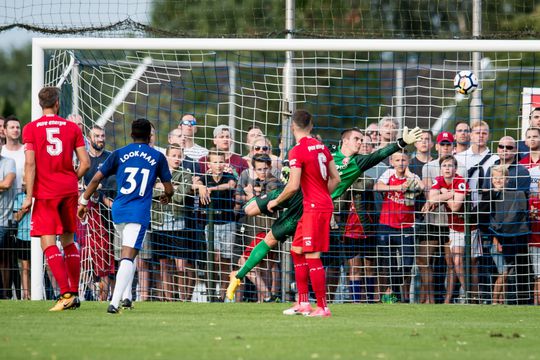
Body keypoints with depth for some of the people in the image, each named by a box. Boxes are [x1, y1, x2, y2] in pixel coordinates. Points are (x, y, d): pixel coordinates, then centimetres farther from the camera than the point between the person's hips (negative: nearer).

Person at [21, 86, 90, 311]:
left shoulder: (30, 129, -1)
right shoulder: (72, 128, 6)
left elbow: (30, 163, -10)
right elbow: (85, 163, 2)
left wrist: (29, 196, -9)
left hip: (45, 192, -3)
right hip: (69, 191, 3)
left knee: (48, 243, -5)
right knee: (68, 241, 15)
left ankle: (66, 293, -17)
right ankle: (74, 294, 14)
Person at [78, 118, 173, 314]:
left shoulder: (119, 154, 9)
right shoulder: (158, 157, 6)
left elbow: (96, 178, 6)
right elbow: (169, 189, 10)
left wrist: (84, 202, 16)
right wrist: (166, 197, 34)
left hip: (118, 211, 3)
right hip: (139, 213, -3)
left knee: (128, 254, 25)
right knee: (128, 257, -12)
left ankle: (126, 296, 18)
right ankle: (115, 302, -27)